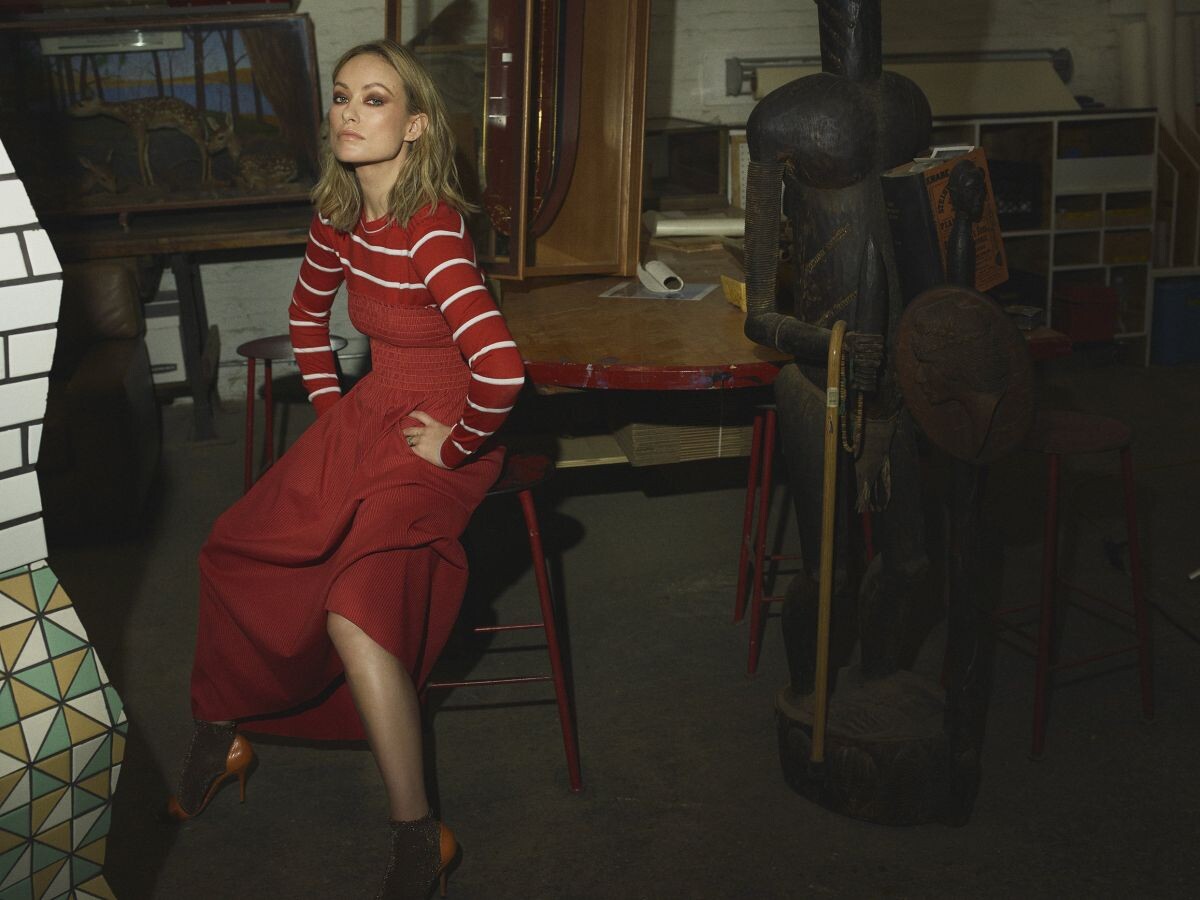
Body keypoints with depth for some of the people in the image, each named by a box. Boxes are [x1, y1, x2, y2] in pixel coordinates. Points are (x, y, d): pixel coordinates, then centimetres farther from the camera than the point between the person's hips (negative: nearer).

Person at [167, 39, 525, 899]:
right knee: (237, 552, 1)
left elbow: (502, 370, -37)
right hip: (368, 414, 8)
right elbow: (309, 310, 23)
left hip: (439, 439, -8)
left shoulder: (432, 232, -26)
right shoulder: (340, 217, 0)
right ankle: (220, 731, 24)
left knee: (356, 604, -27)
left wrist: (455, 443, -20)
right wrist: (328, 406, 16)